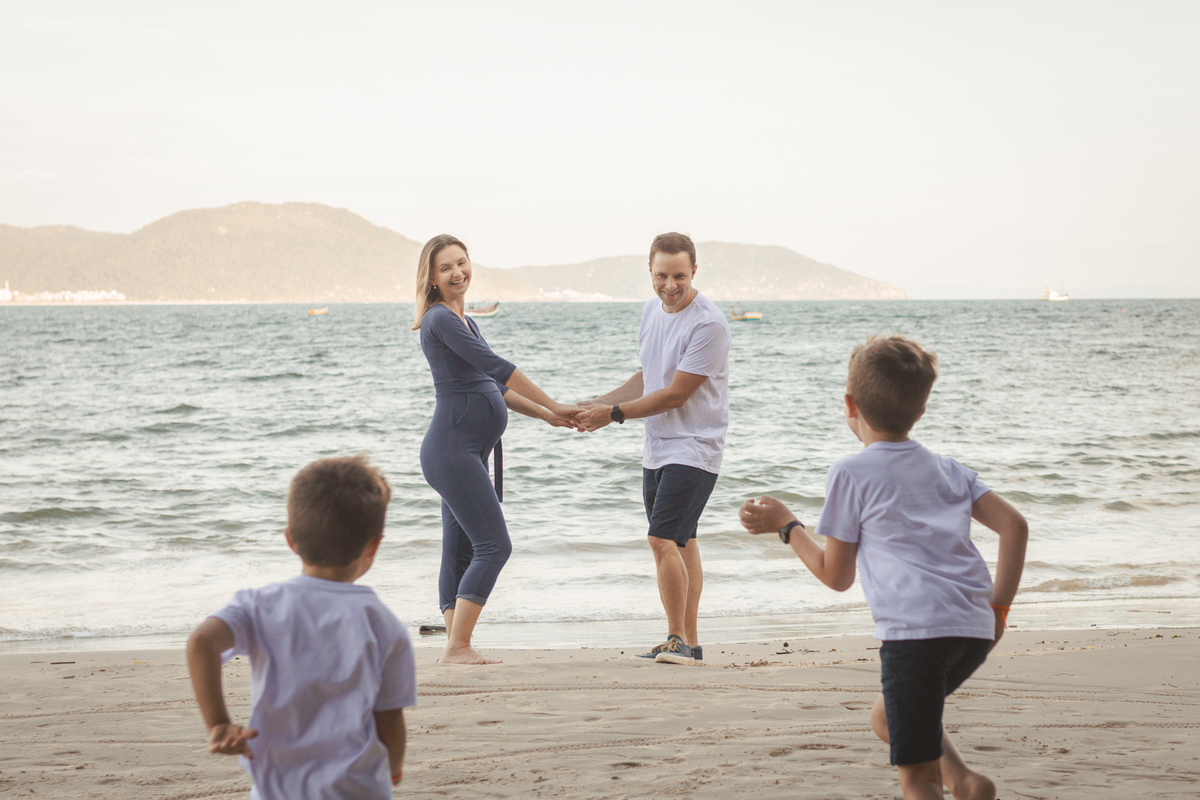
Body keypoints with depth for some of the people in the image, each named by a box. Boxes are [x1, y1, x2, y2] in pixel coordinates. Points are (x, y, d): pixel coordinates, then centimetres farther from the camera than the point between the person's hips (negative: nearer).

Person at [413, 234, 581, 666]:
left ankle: (457, 648, 8)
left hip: (467, 453, 10)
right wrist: (555, 407, -14)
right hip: (452, 449, -10)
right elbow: (497, 367, -16)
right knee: (494, 545, -14)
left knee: (461, 552, 7)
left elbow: (491, 386, 24)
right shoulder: (440, 319, -11)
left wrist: (546, 415, 18)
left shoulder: (466, 322, 20)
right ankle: (457, 647, -15)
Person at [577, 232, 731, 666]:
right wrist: (598, 403, 13)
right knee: (681, 541, 13)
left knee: (663, 539, -17)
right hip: (657, 447, 9)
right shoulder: (652, 309, 9)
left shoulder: (708, 324, -18)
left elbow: (676, 393, -18)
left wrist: (614, 414, -13)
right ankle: (689, 643, 20)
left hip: (694, 448, -8)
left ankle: (676, 639, -6)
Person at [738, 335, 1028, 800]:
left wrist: (786, 525, 21)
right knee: (887, 718, 27)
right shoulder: (946, 468, 20)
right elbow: (1014, 525, 10)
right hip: (976, 630, 7)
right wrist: (999, 607, 14)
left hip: (915, 630, -6)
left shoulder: (850, 474, 5)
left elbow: (836, 577, 9)